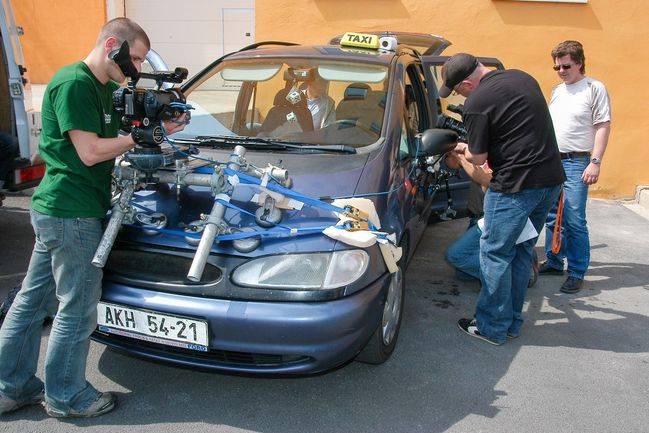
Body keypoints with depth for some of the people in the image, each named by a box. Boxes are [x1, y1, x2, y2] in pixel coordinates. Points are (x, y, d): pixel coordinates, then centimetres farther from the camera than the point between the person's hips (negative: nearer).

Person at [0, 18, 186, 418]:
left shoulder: (103, 87, 14)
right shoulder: (74, 83, -15)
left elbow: (112, 135, 15)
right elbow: (89, 152, -18)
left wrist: (158, 124, 0)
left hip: (54, 210, 10)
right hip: (73, 215, -10)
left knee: (32, 299, 17)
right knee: (78, 309, 3)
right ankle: (65, 397, 21)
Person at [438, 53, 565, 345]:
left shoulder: (476, 104, -14)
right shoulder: (522, 77, 12)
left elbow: (478, 157, -7)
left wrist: (463, 149, 14)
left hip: (516, 186, -9)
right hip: (552, 179, 9)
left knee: (495, 253, 4)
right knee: (522, 250, 17)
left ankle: (492, 327, 12)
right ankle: (512, 321, 27)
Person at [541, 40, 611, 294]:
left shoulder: (594, 88, -3)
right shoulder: (557, 91, 16)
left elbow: (603, 126, -7)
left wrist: (595, 162, -14)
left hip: (576, 163, -6)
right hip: (551, 160, 7)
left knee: (574, 221, -7)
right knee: (552, 217, 11)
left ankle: (577, 273, 3)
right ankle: (554, 262, 23)